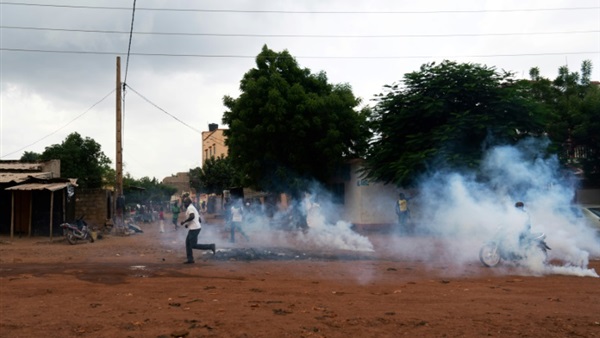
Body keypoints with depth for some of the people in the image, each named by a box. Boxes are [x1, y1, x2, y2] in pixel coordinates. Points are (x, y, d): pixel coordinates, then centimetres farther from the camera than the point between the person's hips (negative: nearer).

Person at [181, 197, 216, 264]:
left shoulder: (190, 208, -10)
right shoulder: (193, 208, 21)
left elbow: (192, 216, -29)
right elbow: (199, 219, 24)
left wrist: (184, 222, -18)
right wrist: (187, 224, 24)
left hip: (194, 229, -11)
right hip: (193, 228, 11)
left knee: (193, 245, -8)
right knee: (188, 243, 13)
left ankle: (211, 246, -9)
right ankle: (190, 259, 14)